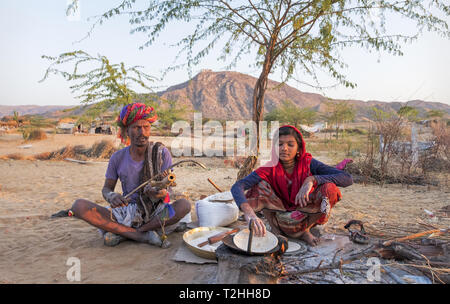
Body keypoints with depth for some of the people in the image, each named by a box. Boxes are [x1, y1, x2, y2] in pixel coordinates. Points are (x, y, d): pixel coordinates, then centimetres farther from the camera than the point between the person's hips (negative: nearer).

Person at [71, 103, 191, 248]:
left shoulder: (161, 153, -7)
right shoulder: (118, 158, -1)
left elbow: (168, 189, -9)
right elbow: (106, 188, 6)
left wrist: (162, 193, -34)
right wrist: (112, 196, -20)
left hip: (156, 214, -1)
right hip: (126, 213, 2)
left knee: (184, 205, -32)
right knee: (79, 205, -18)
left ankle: (121, 233, -20)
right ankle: (143, 236, -23)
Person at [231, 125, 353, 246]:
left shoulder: (308, 163, -17)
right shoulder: (270, 168, -19)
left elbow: (348, 179, -25)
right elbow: (237, 186, -34)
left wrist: (312, 179, -38)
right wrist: (248, 211, -54)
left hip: (304, 215, 1)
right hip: (279, 213, 0)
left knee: (330, 189, -26)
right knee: (260, 185, -24)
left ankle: (304, 230, -6)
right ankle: (275, 227, -6)